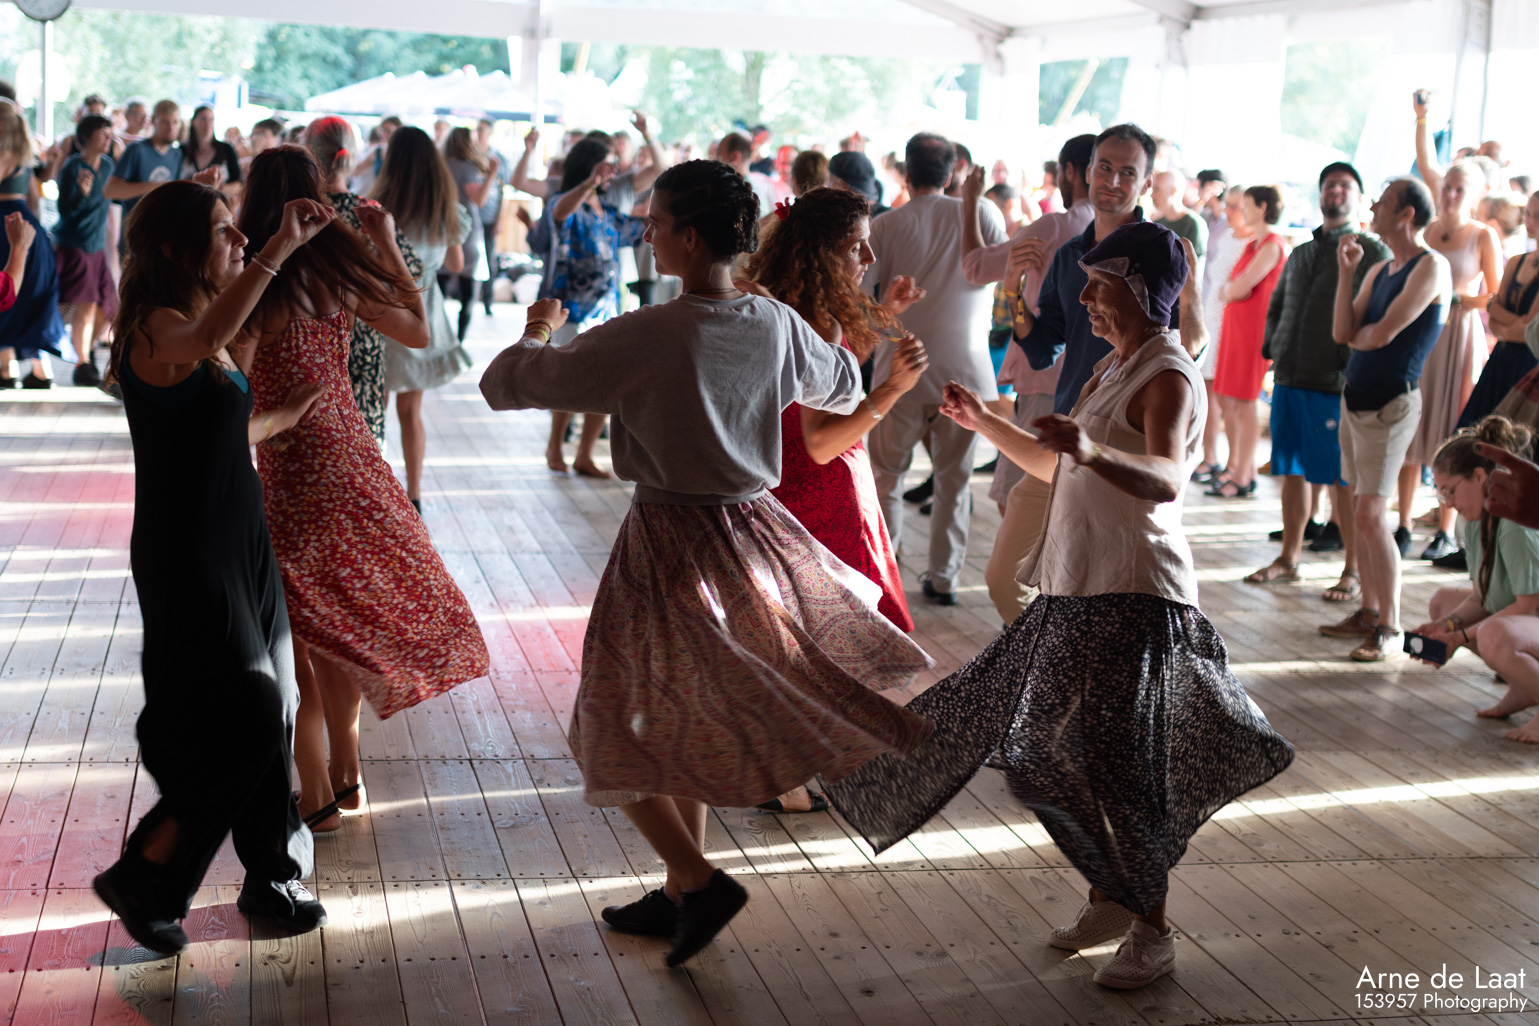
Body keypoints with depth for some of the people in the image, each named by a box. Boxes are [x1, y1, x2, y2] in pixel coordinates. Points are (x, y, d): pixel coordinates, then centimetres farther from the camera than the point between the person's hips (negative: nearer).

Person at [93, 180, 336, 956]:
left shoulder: (210, 334, 12)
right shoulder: (155, 327, -17)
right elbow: (200, 342, -43)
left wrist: (284, 417, 26)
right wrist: (277, 251, -50)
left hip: (241, 545, 9)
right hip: (187, 558, -9)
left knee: (269, 713, 14)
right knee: (245, 720, -7)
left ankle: (271, 876, 29)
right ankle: (143, 880, 11)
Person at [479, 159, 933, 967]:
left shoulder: (640, 338, -20)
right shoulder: (777, 325, -3)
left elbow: (503, 386, -12)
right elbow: (843, 388, 18)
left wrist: (536, 335, 9)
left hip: (669, 544, -6)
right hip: (754, 532, 6)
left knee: (620, 729, 10)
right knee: (685, 714, 21)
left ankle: (698, 879, 2)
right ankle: (680, 893, 29)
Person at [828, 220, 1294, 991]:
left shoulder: (1168, 378, -13)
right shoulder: (1113, 367, 16)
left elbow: (1164, 479, -31)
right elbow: (1057, 468, 24)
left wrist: (1092, 450, -49)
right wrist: (982, 422, 16)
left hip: (1132, 595, -9)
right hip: (1077, 589, 9)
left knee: (1117, 760, -6)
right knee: (1040, 752, 12)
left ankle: (1152, 931, 10)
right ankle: (1109, 899, 28)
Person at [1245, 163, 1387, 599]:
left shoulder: (1374, 252, -1)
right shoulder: (1299, 255, 18)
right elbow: (1276, 306, 29)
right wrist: (1273, 344, 13)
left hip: (1339, 384, -6)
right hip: (1289, 380, 6)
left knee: (1345, 480, -3)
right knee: (1293, 472, 12)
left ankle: (1353, 571, 5)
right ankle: (1289, 558, 21)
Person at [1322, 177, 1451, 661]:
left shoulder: (1430, 267, -12)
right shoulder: (1378, 270, 14)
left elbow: (1381, 335, -19)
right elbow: (1342, 332, 4)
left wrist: (1357, 334, 3)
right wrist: (1345, 270, -2)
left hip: (1391, 404, -8)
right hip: (1356, 398, 8)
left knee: (1370, 514, -12)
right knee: (1360, 510, 11)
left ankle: (1389, 626, -6)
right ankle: (1369, 612, 19)